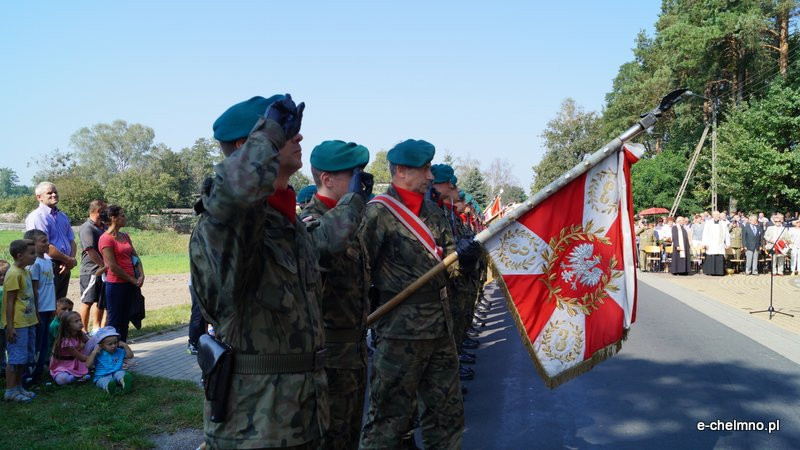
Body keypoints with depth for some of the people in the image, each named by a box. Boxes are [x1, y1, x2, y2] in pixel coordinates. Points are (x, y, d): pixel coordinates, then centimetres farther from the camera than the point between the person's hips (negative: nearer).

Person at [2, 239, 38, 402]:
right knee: (16, 357, -3)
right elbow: (10, 302, -17)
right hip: (17, 324, -9)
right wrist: (10, 326, -18)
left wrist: (35, 317, 20)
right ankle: (10, 391, 5)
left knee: (26, 357, 15)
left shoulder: (25, 271, 11)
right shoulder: (13, 274, -17)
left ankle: (18, 387, 26)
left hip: (28, 322, 9)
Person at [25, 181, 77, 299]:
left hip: (64, 268, 8)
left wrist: (71, 260, -5)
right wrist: (69, 260, -12)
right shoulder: (36, 217, -10)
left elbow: (72, 241, 15)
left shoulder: (63, 217, 17)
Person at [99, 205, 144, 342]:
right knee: (115, 322, -2)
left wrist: (141, 275, -3)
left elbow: (135, 256, 13)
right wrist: (132, 280, -10)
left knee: (125, 320, 11)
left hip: (130, 284, 7)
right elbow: (113, 266, -16)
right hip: (116, 284, -7)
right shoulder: (106, 239, -13)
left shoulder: (125, 236, 11)